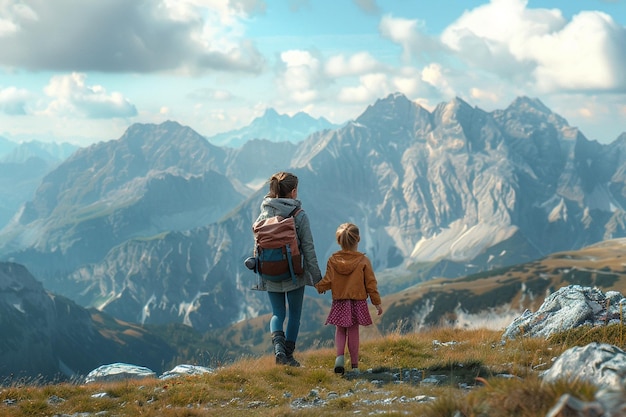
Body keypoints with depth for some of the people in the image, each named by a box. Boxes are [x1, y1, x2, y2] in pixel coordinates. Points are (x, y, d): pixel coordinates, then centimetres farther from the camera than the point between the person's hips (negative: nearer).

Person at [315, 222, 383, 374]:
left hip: (339, 303, 1)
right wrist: (377, 303, 4)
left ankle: (340, 356, -11)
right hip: (358, 303, -1)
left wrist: (318, 287, 17)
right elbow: (371, 284, -4)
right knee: (353, 331, 8)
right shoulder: (363, 261, -7)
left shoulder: (333, 260, -6)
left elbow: (328, 281, -6)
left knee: (340, 330, 13)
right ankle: (354, 365, 10)